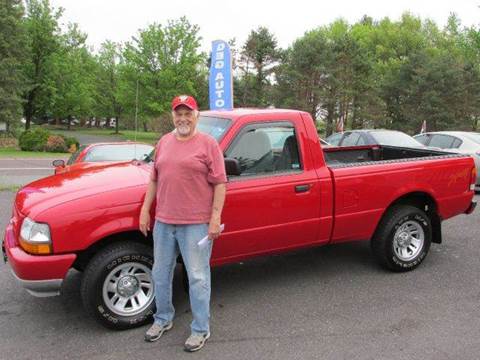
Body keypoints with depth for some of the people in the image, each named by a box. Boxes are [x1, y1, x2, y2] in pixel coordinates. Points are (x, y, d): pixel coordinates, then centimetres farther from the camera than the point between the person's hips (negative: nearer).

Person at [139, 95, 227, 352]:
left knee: (197, 278, 3)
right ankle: (163, 318, 37)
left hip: (196, 224, -6)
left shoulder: (208, 144, -5)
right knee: (161, 273, 17)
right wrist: (145, 210, 11)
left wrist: (215, 218, -14)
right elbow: (154, 180, 15)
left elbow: (219, 184, -9)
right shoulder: (164, 142, 12)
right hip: (163, 222, 6)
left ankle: (201, 329, 19)